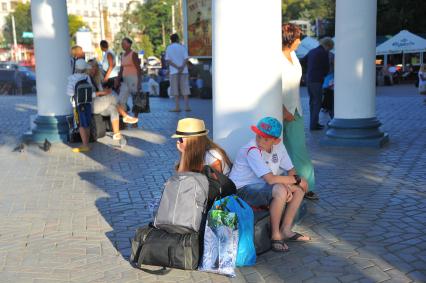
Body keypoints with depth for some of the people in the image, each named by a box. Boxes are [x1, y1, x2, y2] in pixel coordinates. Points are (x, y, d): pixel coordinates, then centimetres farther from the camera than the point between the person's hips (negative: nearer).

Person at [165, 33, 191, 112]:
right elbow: (186, 59, -6)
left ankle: (177, 107, -3)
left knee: (175, 89, 1)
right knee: (185, 89, 4)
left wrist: (177, 67, -11)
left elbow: (168, 60, -5)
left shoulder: (169, 48, 4)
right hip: (184, 71, 1)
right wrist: (182, 67, -14)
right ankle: (187, 106, 1)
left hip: (174, 71, -1)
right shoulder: (182, 47, 5)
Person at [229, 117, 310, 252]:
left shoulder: (278, 145, -2)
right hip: (242, 191, -8)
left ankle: (286, 230, 8)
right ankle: (275, 235, -15)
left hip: (262, 186, 9)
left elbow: (291, 170, 6)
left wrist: (287, 185, -16)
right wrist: (297, 179, -20)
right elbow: (271, 179, -32)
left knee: (299, 188, 1)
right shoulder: (252, 151, -26)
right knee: (280, 190, -32)